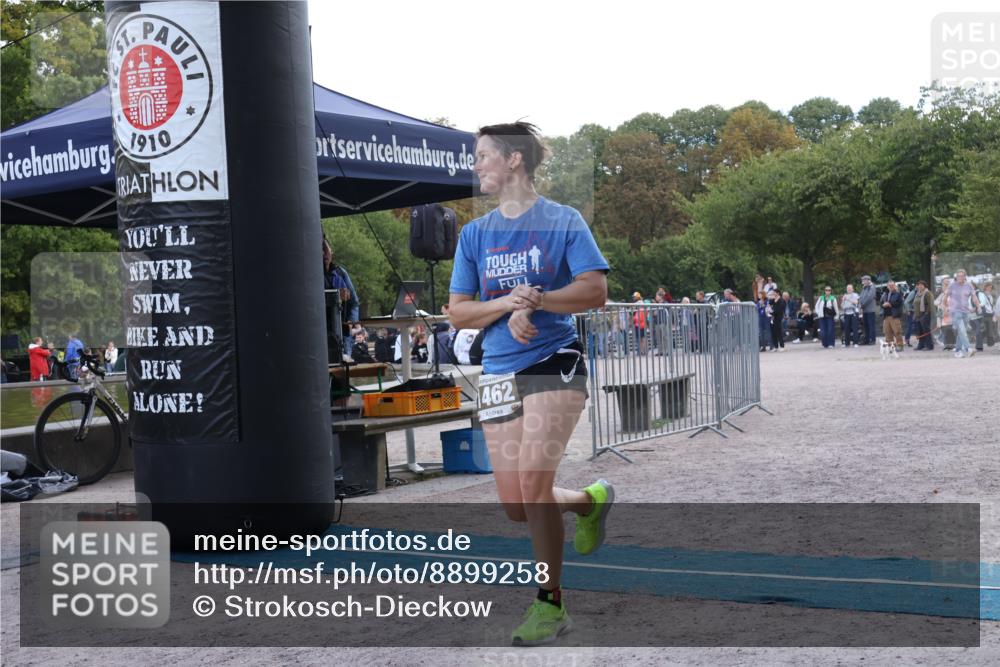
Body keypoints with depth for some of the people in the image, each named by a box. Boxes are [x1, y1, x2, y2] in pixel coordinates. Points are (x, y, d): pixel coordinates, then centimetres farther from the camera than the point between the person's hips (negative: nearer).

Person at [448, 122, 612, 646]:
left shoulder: (563, 221, 0)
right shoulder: (474, 234, 12)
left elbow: (596, 291, -8)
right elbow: (457, 312, 9)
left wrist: (535, 300, -21)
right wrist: (507, 304, -10)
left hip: (555, 365, -5)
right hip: (498, 374, 5)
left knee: (533, 481, -18)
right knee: (517, 508, 4)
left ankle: (550, 603, -2)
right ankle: (590, 501, 35)